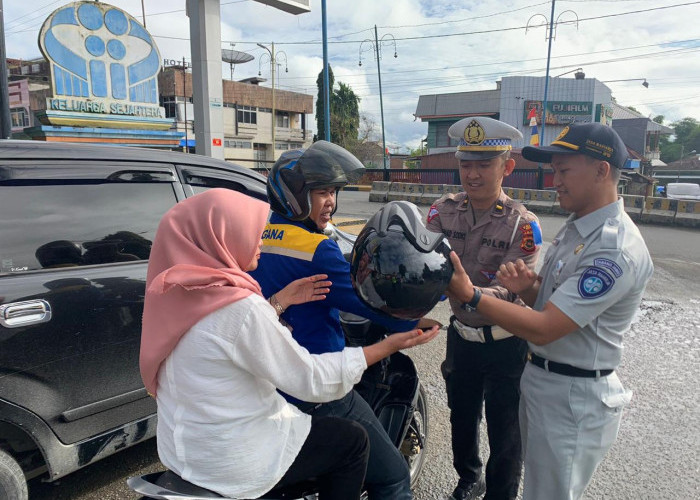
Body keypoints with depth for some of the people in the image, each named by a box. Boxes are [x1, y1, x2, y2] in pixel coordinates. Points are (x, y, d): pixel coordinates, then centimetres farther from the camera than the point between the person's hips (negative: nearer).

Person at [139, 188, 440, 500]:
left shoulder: (180, 293, -3)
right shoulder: (241, 307, -30)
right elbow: (313, 380, -23)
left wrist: (284, 299, 10)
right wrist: (390, 345, -16)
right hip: (228, 460, -8)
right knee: (353, 441, 8)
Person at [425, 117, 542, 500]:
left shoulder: (523, 224, -18)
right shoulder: (444, 210, -6)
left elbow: (515, 293, -27)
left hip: (504, 344, -4)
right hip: (461, 335, 4)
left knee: (504, 431, 13)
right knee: (461, 416, 24)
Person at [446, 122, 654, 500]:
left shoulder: (616, 249, -25)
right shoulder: (575, 227, 7)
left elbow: (544, 329, -28)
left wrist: (471, 295, -28)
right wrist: (526, 287, -9)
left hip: (573, 398, -9)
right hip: (540, 382, 9)